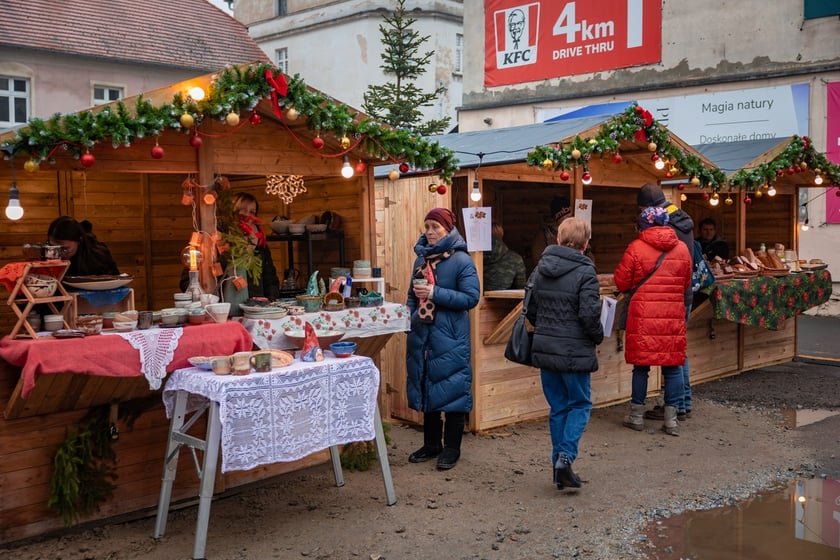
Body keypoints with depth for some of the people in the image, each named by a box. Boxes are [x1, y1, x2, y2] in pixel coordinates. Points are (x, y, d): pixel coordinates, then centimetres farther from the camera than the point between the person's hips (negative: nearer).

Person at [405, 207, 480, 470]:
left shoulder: (461, 260, -9)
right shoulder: (421, 258, 11)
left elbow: (471, 297, -16)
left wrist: (435, 293, -21)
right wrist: (409, 320, 5)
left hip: (450, 339, -6)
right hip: (422, 335, 7)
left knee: (451, 389, 1)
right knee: (425, 389, 13)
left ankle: (451, 448, 13)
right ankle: (431, 444, 27)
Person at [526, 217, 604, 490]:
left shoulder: (541, 268, 5)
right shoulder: (585, 272, -13)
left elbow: (530, 309, 9)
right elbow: (589, 314, -18)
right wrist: (598, 336, 1)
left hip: (544, 349, 5)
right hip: (574, 352, -5)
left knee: (558, 407, 14)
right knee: (580, 404, 10)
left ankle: (560, 467, 17)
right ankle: (565, 456, -7)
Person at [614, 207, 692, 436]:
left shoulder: (636, 248, -6)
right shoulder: (682, 249, 5)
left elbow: (622, 283, 0)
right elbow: (687, 284, 15)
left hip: (643, 315, -2)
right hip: (673, 316, 2)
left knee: (641, 365, 7)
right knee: (673, 366, 8)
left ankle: (637, 415, 16)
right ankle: (671, 418, 11)